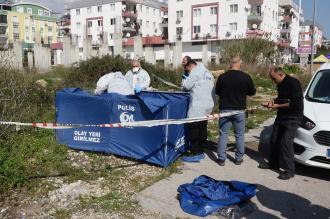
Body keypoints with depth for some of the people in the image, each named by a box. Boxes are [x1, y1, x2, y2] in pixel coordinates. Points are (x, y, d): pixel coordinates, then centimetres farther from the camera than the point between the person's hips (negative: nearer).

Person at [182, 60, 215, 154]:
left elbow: (186, 86, -6)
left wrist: (185, 78, 11)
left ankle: (195, 151, -4)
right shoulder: (208, 73, 22)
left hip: (197, 106, -9)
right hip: (208, 105, 9)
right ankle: (200, 148, 21)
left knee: (194, 127, -5)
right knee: (203, 128, 13)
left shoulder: (195, 72, -6)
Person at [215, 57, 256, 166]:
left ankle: (221, 158, 12)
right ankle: (239, 158, 21)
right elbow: (252, 92, 5)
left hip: (224, 110, 0)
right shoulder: (246, 77, -8)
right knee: (239, 135, 13)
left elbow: (217, 92, 6)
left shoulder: (222, 77, -7)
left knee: (223, 134, 9)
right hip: (239, 110, 0)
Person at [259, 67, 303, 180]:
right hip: (281, 116, 9)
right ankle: (273, 163, 29)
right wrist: (273, 101, 4)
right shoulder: (280, 84, 9)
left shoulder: (293, 83, -19)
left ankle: (289, 170, 1)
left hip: (293, 117, -9)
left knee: (286, 142, -11)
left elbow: (296, 103, -24)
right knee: (274, 140, 14)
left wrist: (278, 106, -18)